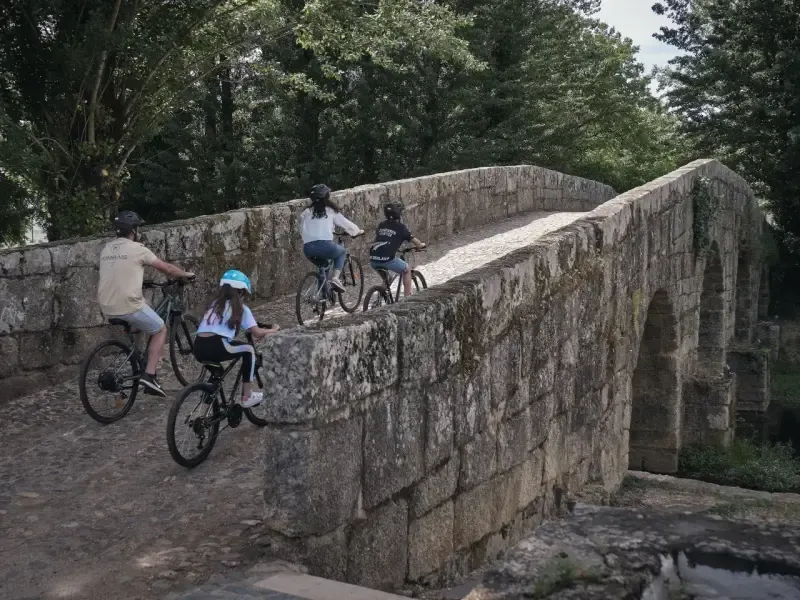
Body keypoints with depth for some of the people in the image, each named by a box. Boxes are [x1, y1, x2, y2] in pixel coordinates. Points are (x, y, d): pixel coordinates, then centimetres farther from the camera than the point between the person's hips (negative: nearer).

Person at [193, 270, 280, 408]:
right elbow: (257, 332, 5)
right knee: (249, 350, 17)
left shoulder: (214, 304, 27)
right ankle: (247, 396, 18)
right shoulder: (240, 308, 10)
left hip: (199, 349, 6)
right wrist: (273, 330, 27)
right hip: (215, 348, -6)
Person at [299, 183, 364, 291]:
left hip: (308, 249, 3)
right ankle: (335, 278, 7)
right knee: (341, 251, 28)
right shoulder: (331, 211, 9)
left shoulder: (306, 212, 16)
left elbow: (302, 231, 21)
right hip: (325, 246, -3)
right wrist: (359, 231, 36)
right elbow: (346, 224, 17)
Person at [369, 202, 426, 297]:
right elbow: (413, 240, 13)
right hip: (387, 259, -5)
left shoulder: (381, 225, 21)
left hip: (373, 260, 6)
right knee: (407, 270, 21)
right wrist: (421, 245, 36)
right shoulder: (401, 226, 7)